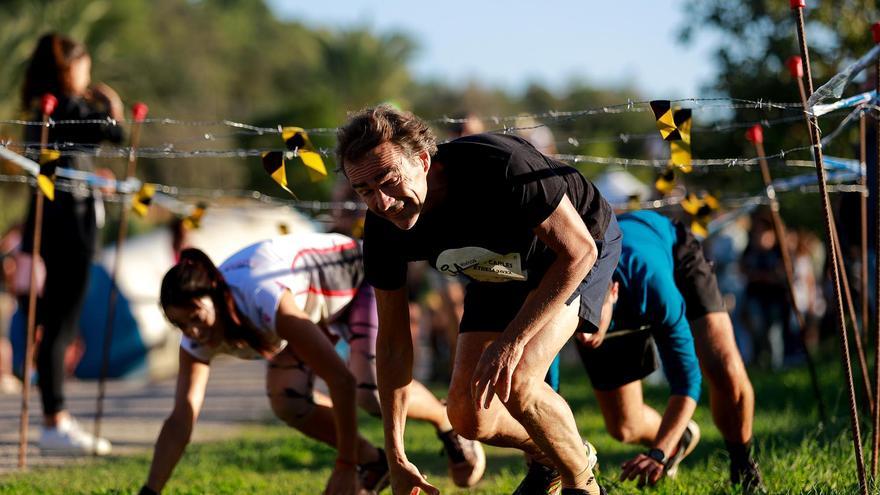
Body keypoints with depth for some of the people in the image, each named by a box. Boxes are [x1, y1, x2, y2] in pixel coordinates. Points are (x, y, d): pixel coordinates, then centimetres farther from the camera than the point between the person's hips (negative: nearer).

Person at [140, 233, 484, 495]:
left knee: (372, 392, -25)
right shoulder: (197, 338, -23)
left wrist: (345, 467, -38)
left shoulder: (266, 301, -44)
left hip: (359, 278, -6)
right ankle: (374, 465, 7)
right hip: (318, 302, 7)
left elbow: (342, 381, -43)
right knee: (287, 400, -14)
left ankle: (447, 422, 8)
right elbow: (180, 419, -22)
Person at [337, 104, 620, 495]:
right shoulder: (384, 229, -22)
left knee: (516, 382, -26)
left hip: (576, 251, -6)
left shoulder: (499, 166, -40)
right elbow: (393, 342, -11)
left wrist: (512, 341, -33)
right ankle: (546, 458, 27)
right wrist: (395, 456, -12)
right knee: (467, 415, -5)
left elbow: (578, 249, -30)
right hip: (502, 272, 6)